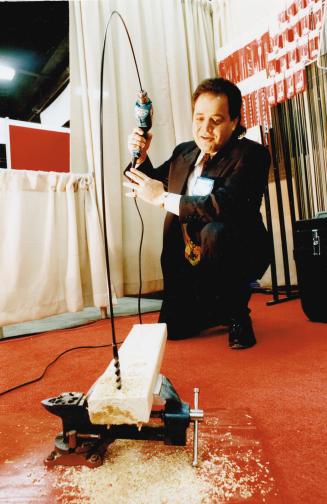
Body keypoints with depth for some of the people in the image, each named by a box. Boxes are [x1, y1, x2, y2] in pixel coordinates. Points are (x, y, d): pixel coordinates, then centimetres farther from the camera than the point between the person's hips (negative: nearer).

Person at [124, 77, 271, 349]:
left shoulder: (252, 154, -15)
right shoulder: (183, 152, 6)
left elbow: (225, 205, -33)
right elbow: (152, 183, 20)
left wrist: (164, 198, -28)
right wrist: (140, 157, -1)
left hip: (238, 257, -5)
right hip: (190, 264, 6)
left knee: (215, 232, -36)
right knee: (172, 329, -1)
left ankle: (238, 314, -10)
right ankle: (220, 310, 31)